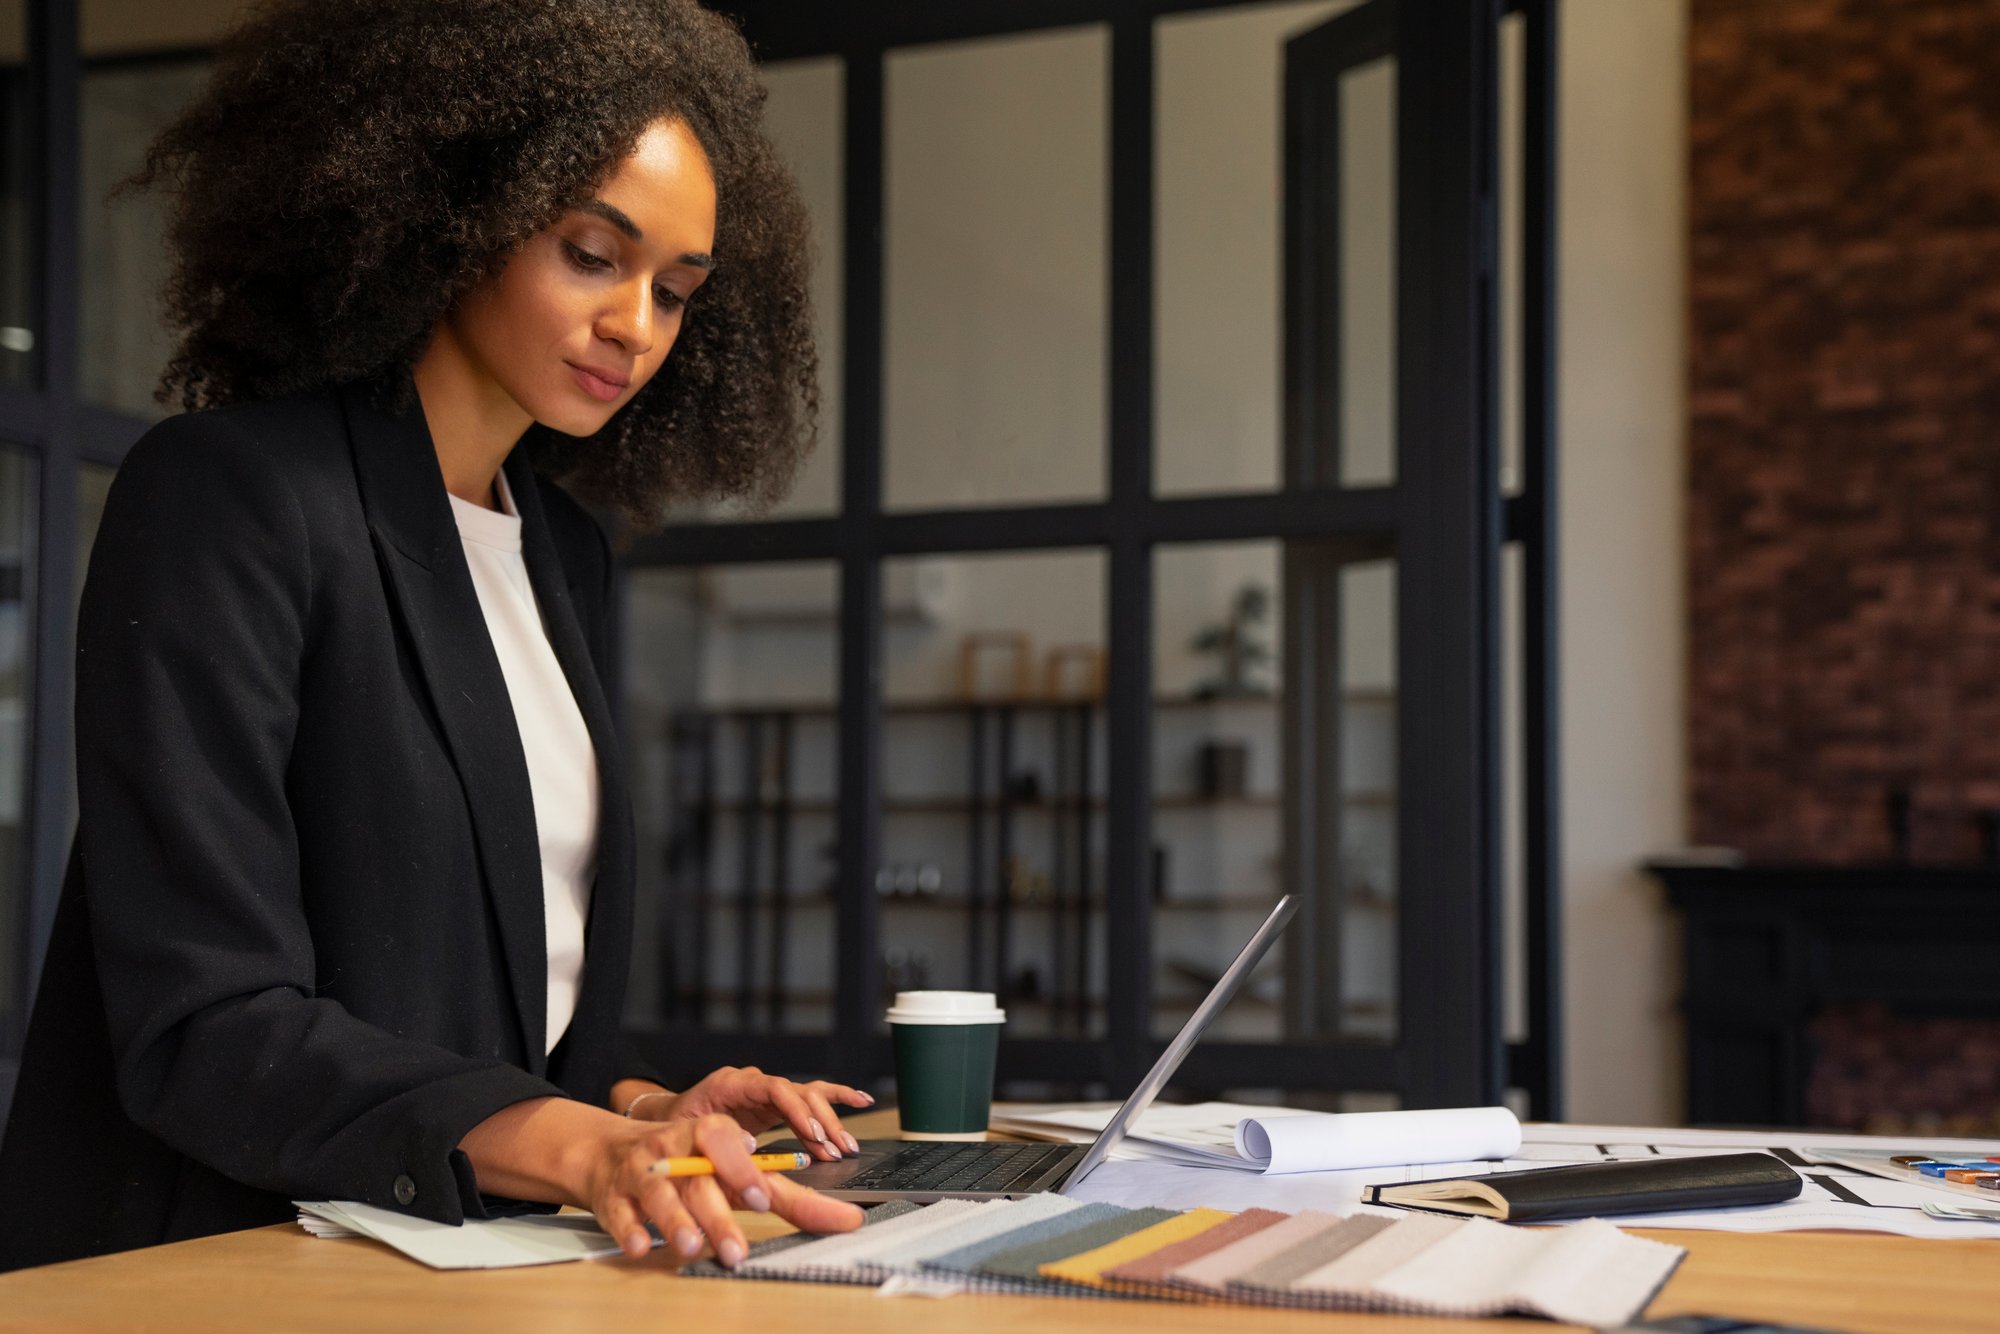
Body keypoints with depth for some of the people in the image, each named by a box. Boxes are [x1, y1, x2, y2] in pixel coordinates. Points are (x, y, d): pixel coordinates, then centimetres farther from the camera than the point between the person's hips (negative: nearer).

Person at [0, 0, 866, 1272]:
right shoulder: (226, 497, -10)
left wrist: (637, 1110, -1)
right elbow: (204, 1030, -18)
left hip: (478, 1246, 6)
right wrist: (569, 1144, -28)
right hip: (222, 1259, -6)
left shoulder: (567, 555, 12)